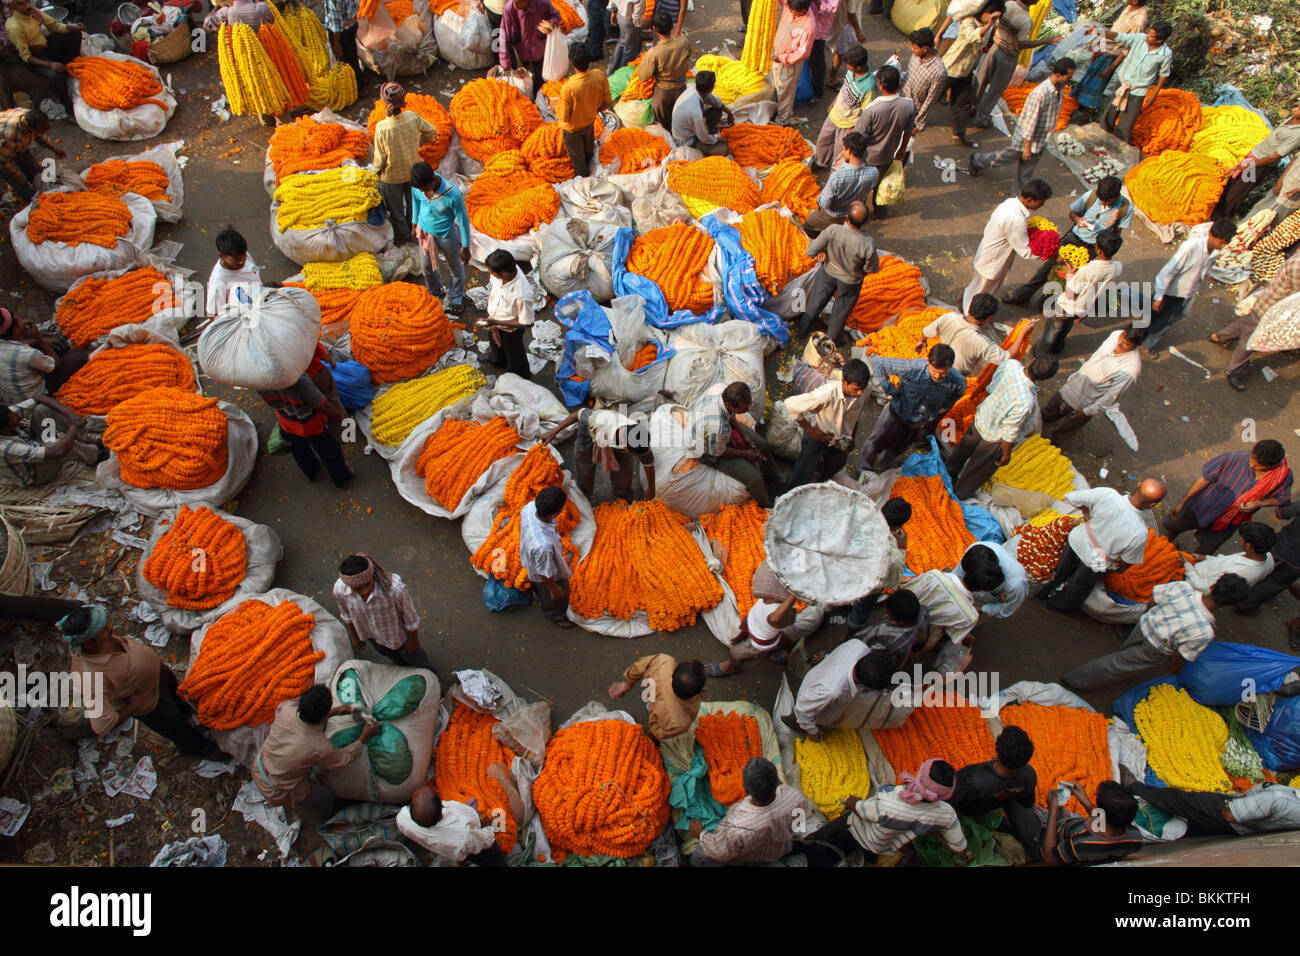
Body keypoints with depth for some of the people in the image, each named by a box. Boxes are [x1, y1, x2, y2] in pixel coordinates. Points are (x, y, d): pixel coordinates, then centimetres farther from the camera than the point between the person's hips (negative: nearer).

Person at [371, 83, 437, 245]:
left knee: (395, 207, 22)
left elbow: (380, 157, -19)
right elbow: (431, 131, -3)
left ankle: (402, 235, 41)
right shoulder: (413, 117, -23)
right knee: (412, 202, 28)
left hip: (392, 175, -3)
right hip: (413, 171, 3)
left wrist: (377, 171, 2)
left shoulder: (381, 128, -31)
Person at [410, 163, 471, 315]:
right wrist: (414, 223, 16)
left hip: (446, 235, -4)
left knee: (454, 269, 19)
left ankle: (455, 299, 47)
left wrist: (465, 247, -13)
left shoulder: (453, 195, -36)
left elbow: (463, 220, -22)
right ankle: (435, 293, 54)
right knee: (426, 267, 24)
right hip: (424, 232, 4)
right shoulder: (417, 185, -22)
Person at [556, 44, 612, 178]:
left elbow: (563, 117, -28)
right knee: (588, 148, 37)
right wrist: (594, 109, 7)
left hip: (572, 128, -5)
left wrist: (556, 107, -7)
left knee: (577, 156, 26)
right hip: (590, 121, 5)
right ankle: (589, 164, 66)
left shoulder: (568, 88, -42)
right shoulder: (600, 75, -28)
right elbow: (608, 102, -12)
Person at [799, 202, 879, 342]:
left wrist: (821, 250, -1)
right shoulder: (868, 244, -37)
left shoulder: (832, 231, -34)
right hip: (850, 281, -1)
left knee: (817, 301, 28)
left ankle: (803, 329, 50)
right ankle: (831, 337, 51)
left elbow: (810, 253, -23)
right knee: (841, 309, 27)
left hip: (828, 273, 1)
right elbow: (872, 269, -18)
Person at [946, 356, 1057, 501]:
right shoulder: (1026, 403, -43)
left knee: (966, 446, 34)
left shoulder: (1010, 364, -27)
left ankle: (951, 471, 62)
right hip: (995, 436, -6)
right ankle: (961, 492, 48)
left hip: (981, 417, 6)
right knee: (980, 469, 24)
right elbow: (1009, 434, -27)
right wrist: (1006, 455, -8)